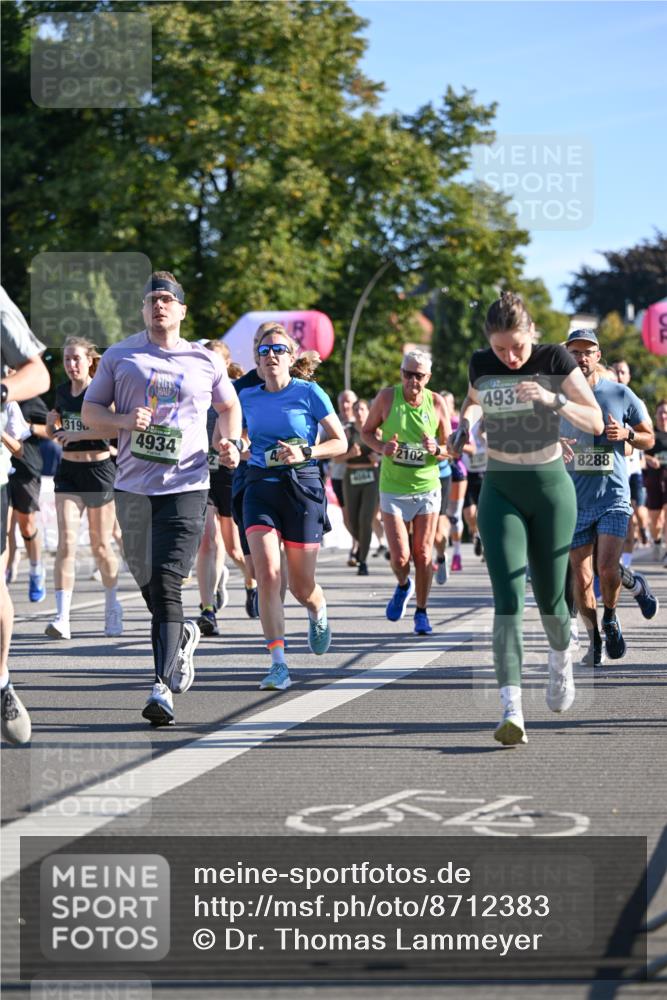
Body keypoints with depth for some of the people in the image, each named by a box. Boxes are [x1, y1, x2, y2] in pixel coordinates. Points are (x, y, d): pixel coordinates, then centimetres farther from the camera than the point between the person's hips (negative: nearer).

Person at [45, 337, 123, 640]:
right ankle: (62, 617, -18)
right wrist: (52, 424, 2)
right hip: (68, 470, 3)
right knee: (66, 542, -11)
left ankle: (112, 604, 33)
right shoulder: (62, 391, 9)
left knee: (100, 546, 8)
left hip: (99, 469, -3)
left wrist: (80, 434, -26)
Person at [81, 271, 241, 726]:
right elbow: (90, 410, 9)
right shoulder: (119, 356, 7)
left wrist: (232, 442, 6)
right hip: (133, 485, 3)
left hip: (186, 486, -3)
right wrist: (123, 421, -11)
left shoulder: (206, 361, 8)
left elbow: (229, 405, 24)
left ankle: (164, 686, -20)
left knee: (165, 583, -16)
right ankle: (182, 637, 43)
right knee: (148, 583, 12)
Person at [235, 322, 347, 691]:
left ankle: (319, 614, 44)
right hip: (260, 488, 2)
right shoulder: (247, 397, 7)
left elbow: (340, 442, -1)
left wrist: (305, 452, -16)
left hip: (303, 488, -2)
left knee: (302, 587, 5)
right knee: (267, 574, -16)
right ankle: (278, 664, -15)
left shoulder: (309, 393, -4)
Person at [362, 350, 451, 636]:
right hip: (393, 490, -1)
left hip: (427, 487, 1)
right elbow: (367, 431, 5)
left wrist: (437, 449, -20)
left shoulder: (437, 403, -5)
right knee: (399, 557, -7)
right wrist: (382, 447, -15)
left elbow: (451, 449, 3)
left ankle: (421, 612, 17)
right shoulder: (387, 397, -8)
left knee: (423, 555, 1)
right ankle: (403, 586, 27)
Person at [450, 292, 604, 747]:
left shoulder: (555, 359, -9)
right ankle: (512, 709, -21)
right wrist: (463, 426, 1)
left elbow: (596, 422, -11)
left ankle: (562, 661, 43)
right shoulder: (481, 365, -1)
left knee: (550, 595, 8)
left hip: (551, 488, -1)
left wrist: (553, 399, -27)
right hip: (501, 491, 1)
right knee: (508, 598, -13)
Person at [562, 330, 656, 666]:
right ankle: (594, 638, 19)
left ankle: (610, 619, 12)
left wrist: (627, 434, -10)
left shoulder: (620, 394, 2)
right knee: (581, 579, 1)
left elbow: (649, 438, 11)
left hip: (614, 496, -2)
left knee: (607, 568, -16)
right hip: (574, 500, 2)